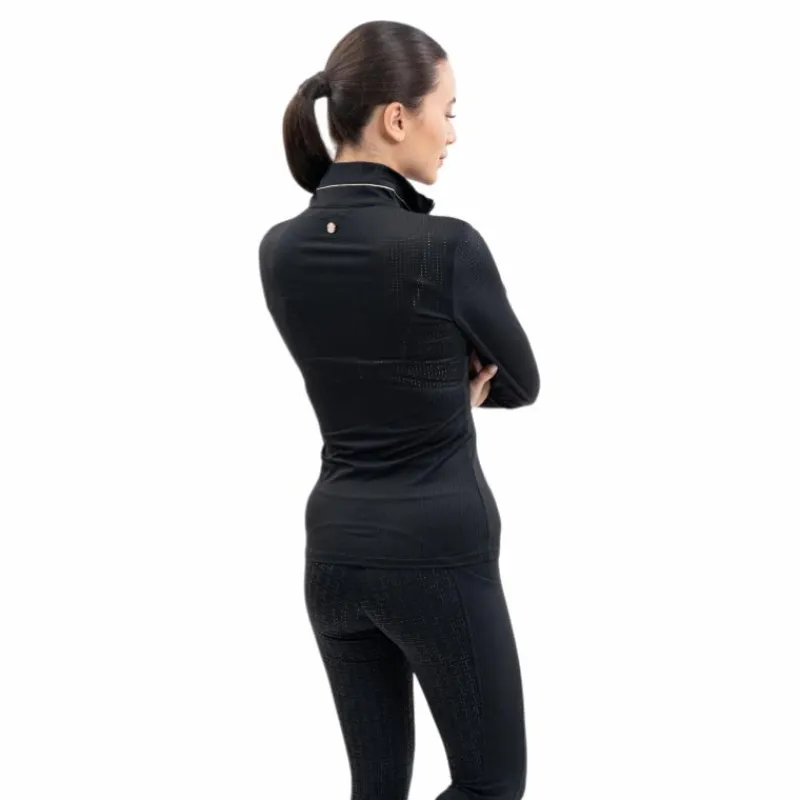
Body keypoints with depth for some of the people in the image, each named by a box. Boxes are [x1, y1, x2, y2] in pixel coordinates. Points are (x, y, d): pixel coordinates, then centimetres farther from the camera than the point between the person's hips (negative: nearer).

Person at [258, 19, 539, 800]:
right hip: (438, 553, -6)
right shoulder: (446, 246, -18)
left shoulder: (279, 250, 0)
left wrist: (448, 388, 2)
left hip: (335, 549, 6)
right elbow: (521, 382, 0)